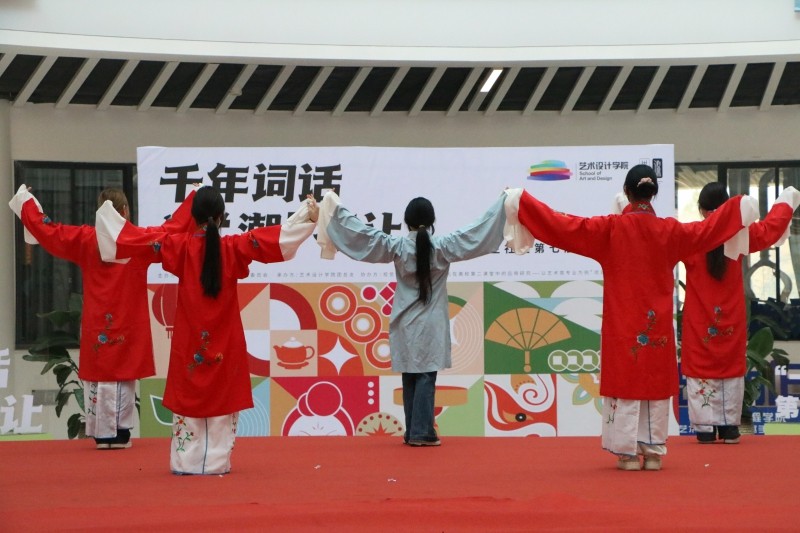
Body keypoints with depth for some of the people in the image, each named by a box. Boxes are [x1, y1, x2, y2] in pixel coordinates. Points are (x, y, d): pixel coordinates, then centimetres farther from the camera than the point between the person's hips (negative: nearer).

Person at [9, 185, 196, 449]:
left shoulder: (85, 239, -1)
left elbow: (46, 229, 4)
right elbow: (174, 228, -1)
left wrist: (25, 200, 18)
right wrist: (194, 197, 10)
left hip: (96, 325, 1)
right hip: (129, 326, -1)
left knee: (96, 376, 6)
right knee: (125, 377, 3)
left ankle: (102, 433, 5)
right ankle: (120, 432, 1)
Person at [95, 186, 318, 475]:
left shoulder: (181, 246, -7)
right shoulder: (234, 247, -8)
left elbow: (138, 240, -3)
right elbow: (277, 237, -9)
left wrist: (108, 213, 7)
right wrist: (308, 214, -4)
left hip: (189, 340, 0)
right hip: (224, 340, 0)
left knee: (188, 398, 7)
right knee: (223, 399, 7)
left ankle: (186, 461, 6)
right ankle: (217, 461, 5)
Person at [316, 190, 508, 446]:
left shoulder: (397, 247, -5)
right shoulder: (443, 247, -9)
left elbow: (361, 233, -3)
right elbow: (477, 232, -7)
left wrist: (336, 206, 6)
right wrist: (502, 202, -1)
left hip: (405, 322, 2)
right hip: (431, 324, -2)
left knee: (410, 377, 9)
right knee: (426, 377, -2)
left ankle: (412, 432, 11)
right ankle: (421, 433, -6)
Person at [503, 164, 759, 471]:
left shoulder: (610, 229, -10)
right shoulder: (670, 231, -2)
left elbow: (562, 226, -10)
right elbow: (709, 230, 14)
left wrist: (521, 201, -4)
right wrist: (740, 205, 31)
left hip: (622, 325, -2)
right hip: (657, 324, 2)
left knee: (625, 384, 3)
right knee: (656, 384, 9)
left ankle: (629, 453, 2)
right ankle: (653, 452, 11)